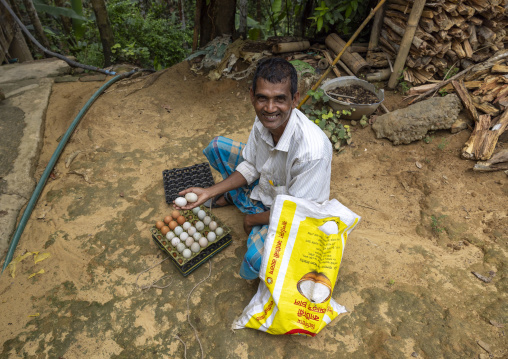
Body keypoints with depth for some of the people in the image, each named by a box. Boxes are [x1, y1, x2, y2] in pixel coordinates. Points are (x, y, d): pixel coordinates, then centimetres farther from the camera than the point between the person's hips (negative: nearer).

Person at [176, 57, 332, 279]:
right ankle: (232, 196, 23)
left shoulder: (313, 150, -39)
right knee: (217, 147, 1)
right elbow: (251, 167, -3)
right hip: (265, 184, 6)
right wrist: (209, 193, -10)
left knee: (255, 263, -32)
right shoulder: (264, 119, -18)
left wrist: (254, 220, -13)